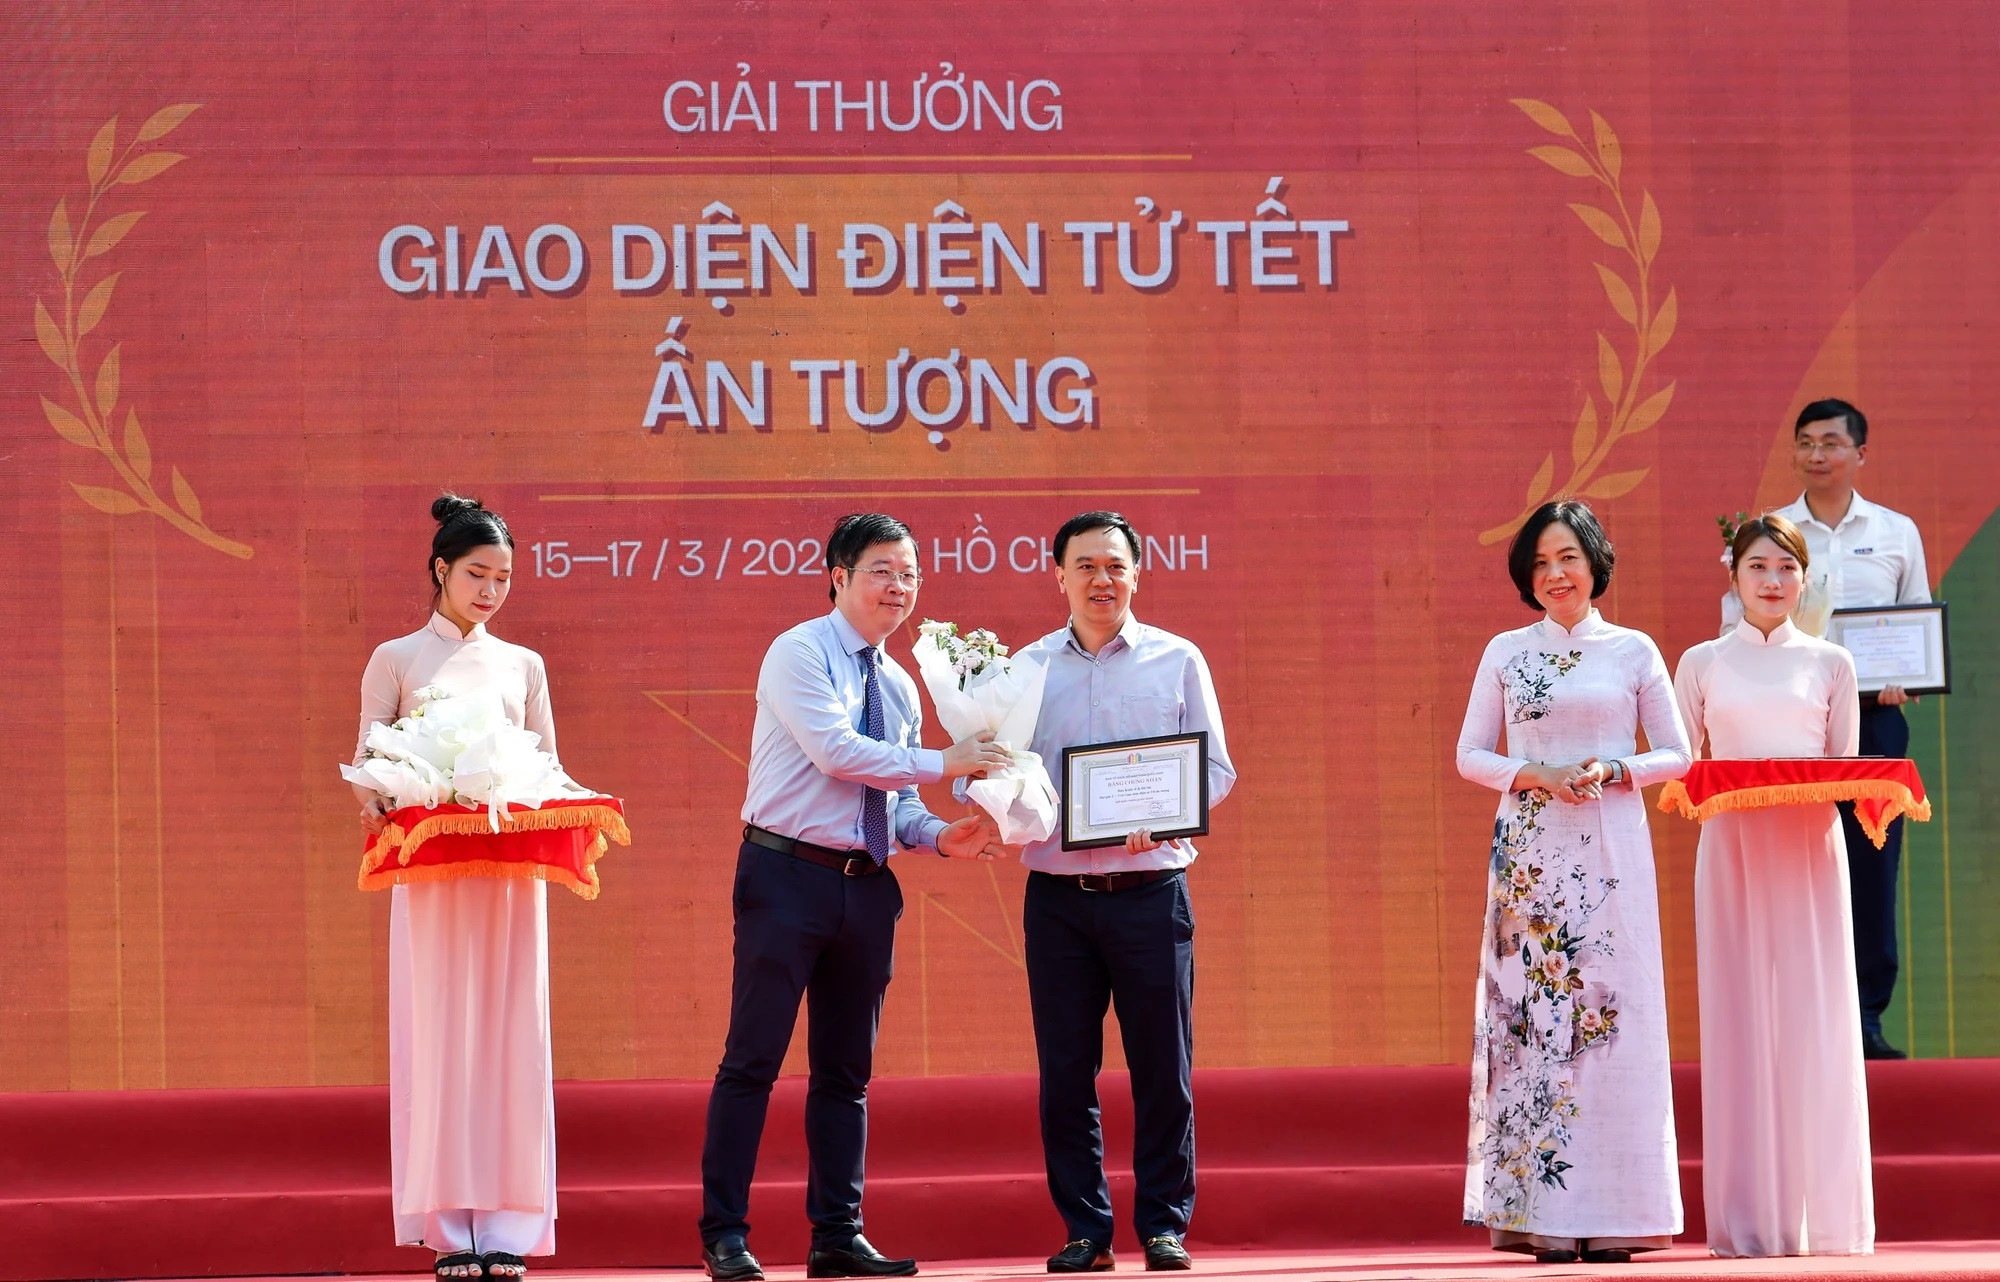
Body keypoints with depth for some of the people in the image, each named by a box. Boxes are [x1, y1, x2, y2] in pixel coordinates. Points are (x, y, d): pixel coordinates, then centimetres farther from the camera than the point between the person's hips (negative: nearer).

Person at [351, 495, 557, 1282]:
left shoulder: (523, 666, 17)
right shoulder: (396, 661, 8)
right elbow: (367, 767, 3)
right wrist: (377, 807, -19)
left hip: (512, 871, 3)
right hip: (431, 870, -3)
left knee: (509, 1034, -2)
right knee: (438, 1032, -5)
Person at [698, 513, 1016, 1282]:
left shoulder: (899, 687, 17)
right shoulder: (800, 655, -5)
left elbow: (901, 806, 17)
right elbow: (835, 750, -18)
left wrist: (940, 837, -4)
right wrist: (945, 763, -16)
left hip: (866, 887, 7)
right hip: (788, 875, -7)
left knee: (846, 1069, 9)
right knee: (753, 1059, -6)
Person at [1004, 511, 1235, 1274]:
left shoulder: (1177, 662, 6)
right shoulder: (1026, 669, 10)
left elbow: (1216, 768, 4)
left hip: (1151, 890, -1)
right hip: (1058, 892, 1)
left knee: (1163, 1069, 0)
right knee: (1065, 1071, 2)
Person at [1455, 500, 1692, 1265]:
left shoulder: (1633, 651, 7)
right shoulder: (1506, 652, 9)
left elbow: (1676, 755, 8)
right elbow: (1470, 754, 9)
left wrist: (1614, 771, -10)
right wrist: (1534, 776, -8)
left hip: (1610, 852, -1)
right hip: (1530, 850, 1)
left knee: (1611, 1012, -5)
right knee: (1531, 1015, -4)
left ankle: (1612, 1216, -2)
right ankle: (1543, 1218, -3)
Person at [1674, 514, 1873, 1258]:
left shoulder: (1830, 664, 10)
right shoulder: (1702, 664, 9)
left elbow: (1847, 770, 11)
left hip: (1809, 851, 0)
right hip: (1732, 848, 0)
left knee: (1813, 1020, -4)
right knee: (1740, 1021, -4)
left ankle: (1824, 1215, -1)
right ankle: (1748, 1218, -3)